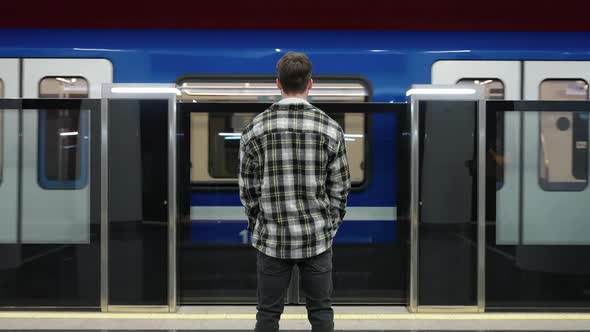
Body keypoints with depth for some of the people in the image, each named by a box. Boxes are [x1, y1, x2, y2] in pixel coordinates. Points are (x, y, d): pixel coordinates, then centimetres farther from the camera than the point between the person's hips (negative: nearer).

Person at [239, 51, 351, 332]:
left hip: (272, 238, 0)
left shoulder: (255, 128, -6)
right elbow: (340, 187, -1)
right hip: (317, 237, 0)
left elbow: (248, 188, -1)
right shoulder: (330, 129, -6)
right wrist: (330, 227, 12)